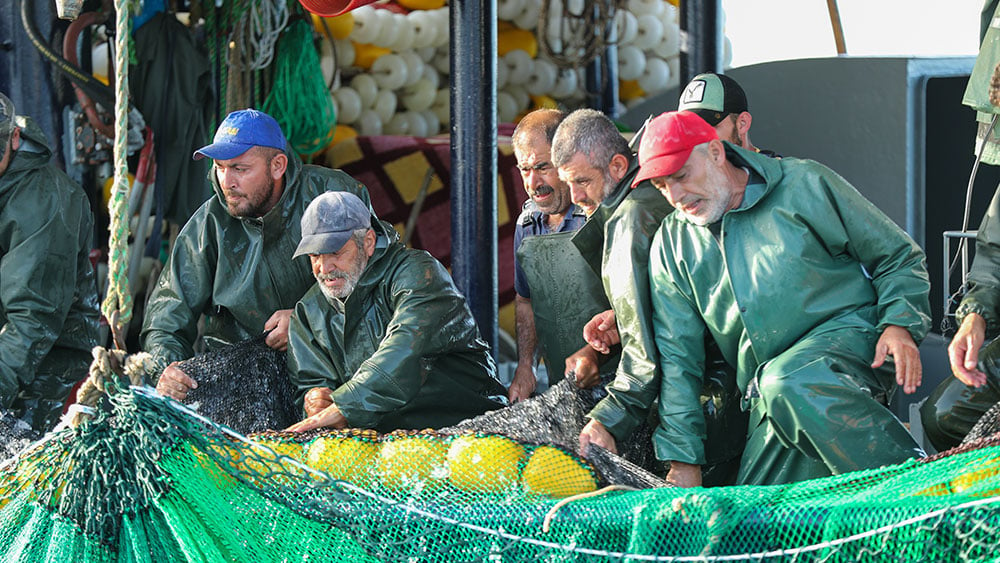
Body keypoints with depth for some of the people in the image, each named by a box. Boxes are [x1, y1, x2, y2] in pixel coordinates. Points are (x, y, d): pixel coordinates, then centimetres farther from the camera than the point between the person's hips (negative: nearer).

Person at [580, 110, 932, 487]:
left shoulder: (805, 185, 2)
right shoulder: (670, 246, 14)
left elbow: (898, 257, 7)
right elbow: (676, 354, 13)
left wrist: (899, 324, -12)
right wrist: (682, 459, 7)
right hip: (770, 400, 5)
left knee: (787, 385, -38)